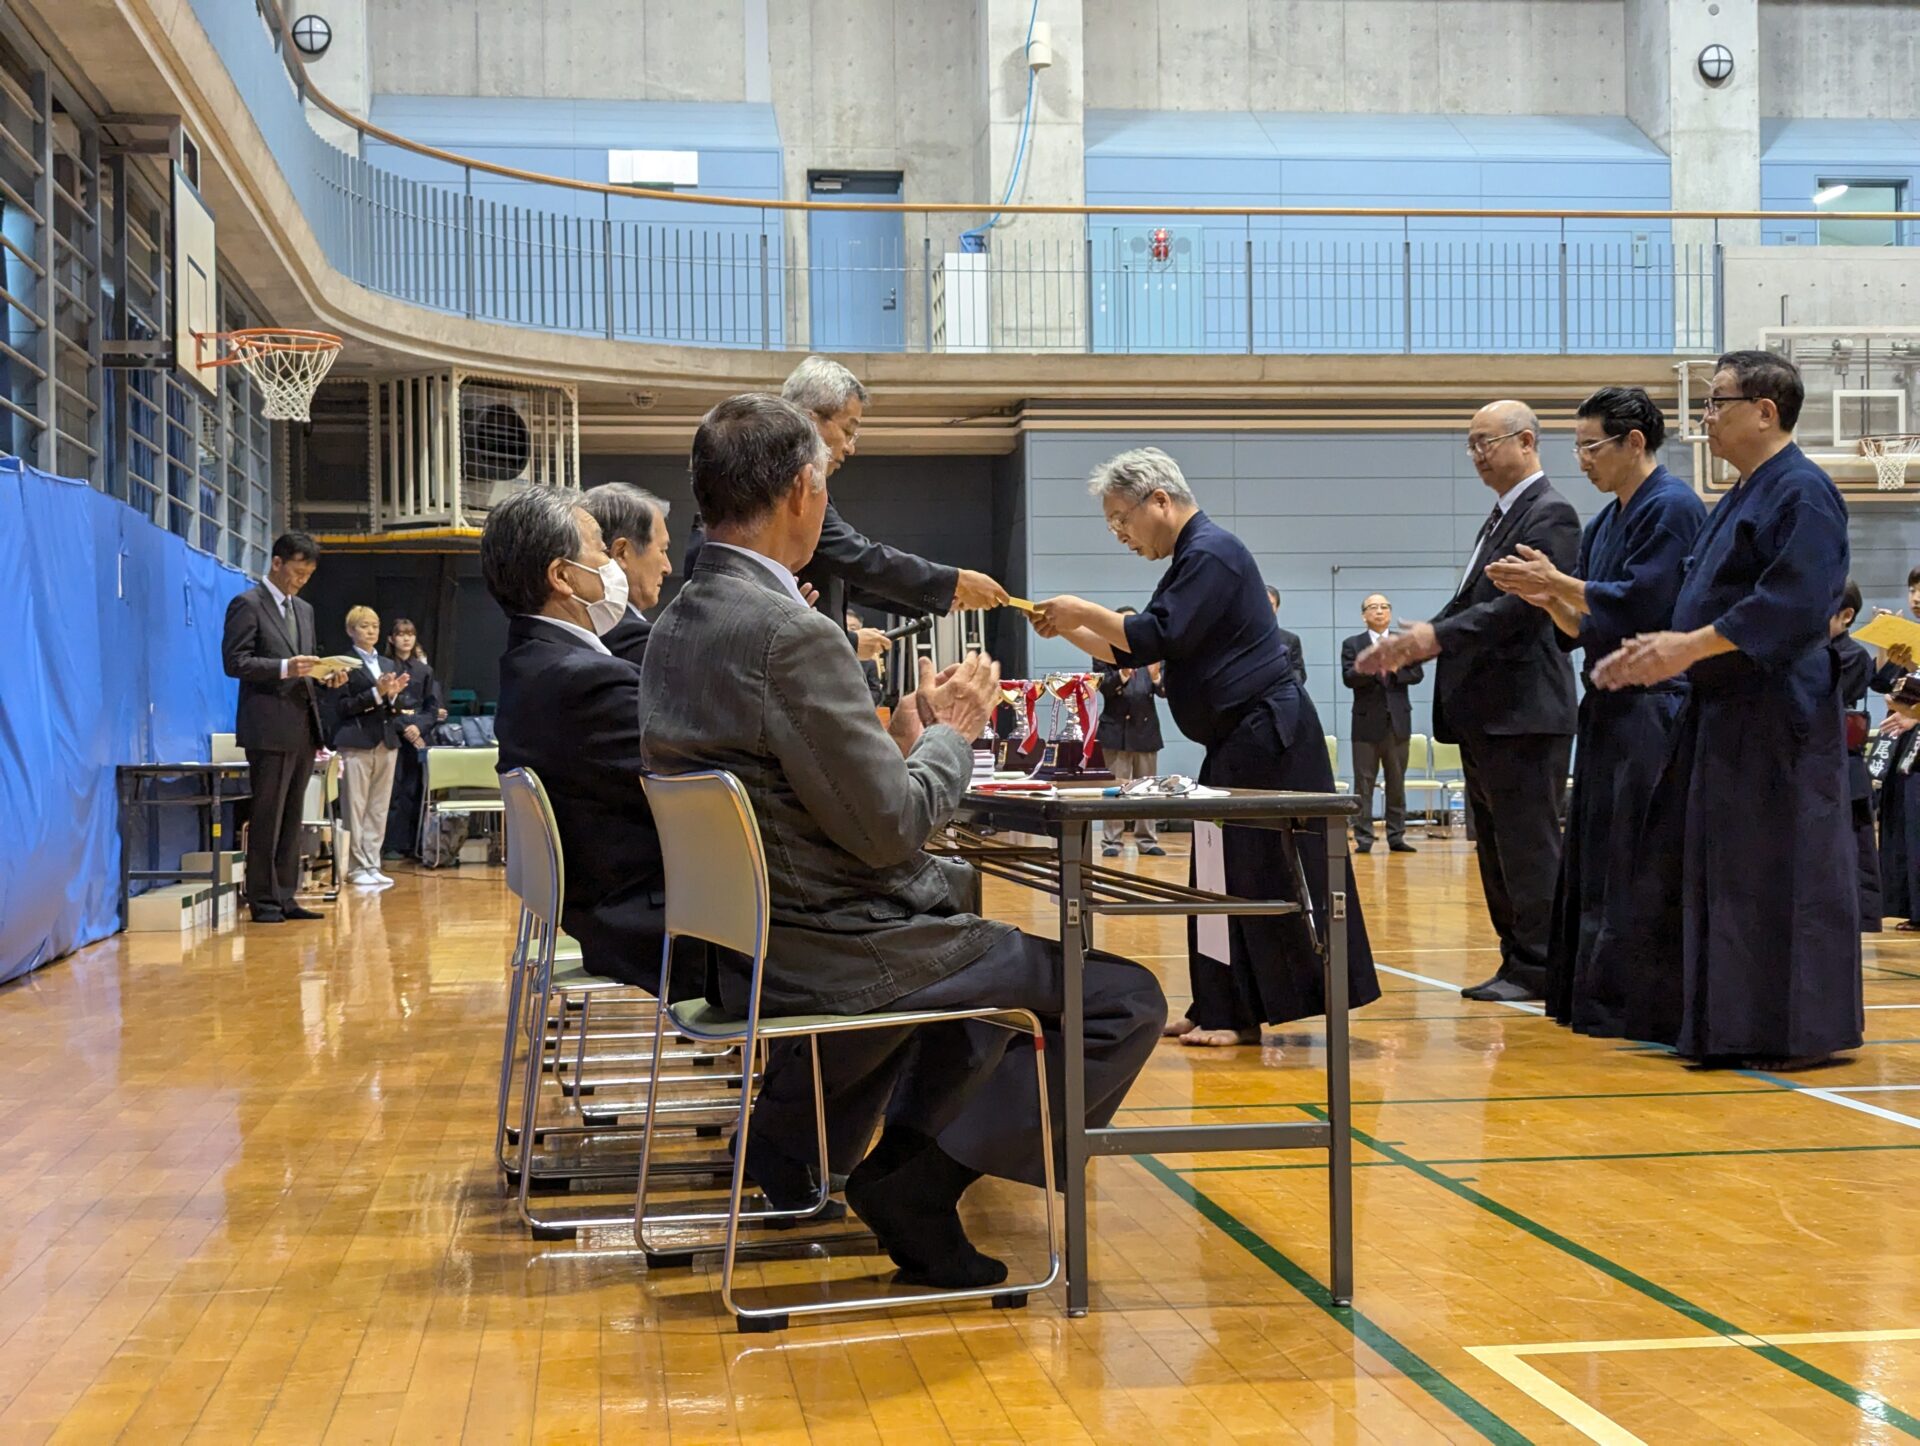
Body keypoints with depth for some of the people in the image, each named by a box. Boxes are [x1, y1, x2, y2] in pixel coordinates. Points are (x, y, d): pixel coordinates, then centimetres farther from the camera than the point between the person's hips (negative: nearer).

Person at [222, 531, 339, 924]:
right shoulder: (247, 604, -4)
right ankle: (263, 900, 1)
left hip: (303, 728, 7)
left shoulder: (304, 610, 19)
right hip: (270, 728, -7)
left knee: (292, 818, 9)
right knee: (267, 818, -4)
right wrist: (284, 667, -23)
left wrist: (324, 675, 3)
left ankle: (284, 897, 13)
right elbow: (235, 661, -12)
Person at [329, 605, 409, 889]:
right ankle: (357, 867, 1)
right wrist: (376, 693, -16)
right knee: (355, 808, -3)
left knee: (379, 809, 6)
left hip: (386, 742, 6)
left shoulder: (389, 665, 16)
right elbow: (342, 706, -9)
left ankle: (372, 865, 11)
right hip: (356, 743, -6)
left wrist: (393, 695, -4)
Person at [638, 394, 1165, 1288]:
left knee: (962, 890, 37)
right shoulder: (791, 635, -23)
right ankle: (921, 1174, -2)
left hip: (740, 947, 10)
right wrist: (950, 735, -3)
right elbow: (892, 827, -19)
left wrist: (901, 734, 9)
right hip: (830, 957, -9)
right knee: (1126, 1000, -2)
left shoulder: (676, 628, 7)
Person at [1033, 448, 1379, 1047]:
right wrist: (1070, 631, 9)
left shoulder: (1210, 553, -13)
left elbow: (1159, 637, -22)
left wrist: (1083, 611, -13)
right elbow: (1130, 650, 22)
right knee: (1222, 876, 10)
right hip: (1238, 741, 11)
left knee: (1262, 875, -7)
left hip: (1267, 737, -11)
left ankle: (1245, 1016, -3)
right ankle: (1221, 1011, 15)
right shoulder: (1191, 558, 19)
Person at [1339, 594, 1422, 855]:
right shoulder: (1352, 644, 3)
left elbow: (1417, 674, 0)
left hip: (1397, 721, 2)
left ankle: (1396, 836, 10)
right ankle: (1363, 838, 0)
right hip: (1366, 721, -2)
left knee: (1397, 782, 5)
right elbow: (1348, 677, -10)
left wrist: (1394, 669, -13)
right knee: (1364, 782, -2)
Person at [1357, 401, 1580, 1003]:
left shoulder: (1550, 515, -10)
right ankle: (1517, 960, 20)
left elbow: (1525, 603, -21)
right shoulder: (1501, 518, 20)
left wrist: (1438, 635, -25)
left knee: (1527, 842, -5)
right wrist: (1409, 645, 9)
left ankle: (1535, 967, 0)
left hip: (1524, 710, -10)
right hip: (1483, 712, 10)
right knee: (1495, 844, 13)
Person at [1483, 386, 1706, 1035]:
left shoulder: (1671, 507, -10)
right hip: (1609, 708, 10)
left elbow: (1638, 603, -19)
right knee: (1590, 855, 12)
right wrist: (1545, 595, -1)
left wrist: (1556, 581, -13)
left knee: (1631, 862, -7)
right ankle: (1587, 998, 19)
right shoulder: (1604, 523, 17)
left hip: (1652, 708, -10)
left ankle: (1630, 1005, -1)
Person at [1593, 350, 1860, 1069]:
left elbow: (1796, 601, -23)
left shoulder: (1804, 492, -12)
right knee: (1696, 869, 12)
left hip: (1778, 717, -10)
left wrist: (1693, 645, -23)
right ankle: (1704, 1020, 20)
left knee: (1781, 874, -4)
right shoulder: (1739, 499, 18)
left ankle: (1801, 1032, 5)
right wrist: (1663, 647, 6)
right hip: (1720, 712, 10)